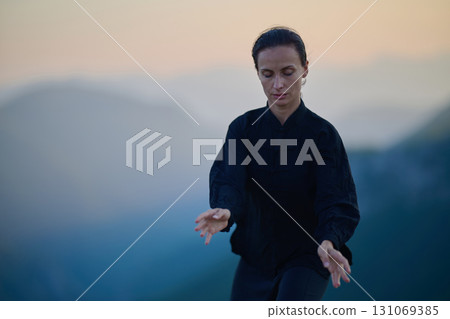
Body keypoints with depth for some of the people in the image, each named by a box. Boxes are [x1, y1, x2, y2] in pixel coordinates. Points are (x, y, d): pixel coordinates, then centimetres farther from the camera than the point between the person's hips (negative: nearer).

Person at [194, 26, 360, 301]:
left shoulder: (322, 134, -10)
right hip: (255, 258, 4)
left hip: (305, 260, -4)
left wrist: (328, 242, -39)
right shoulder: (243, 128, -1)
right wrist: (224, 212, -41)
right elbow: (229, 178, -17)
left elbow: (339, 205, -17)